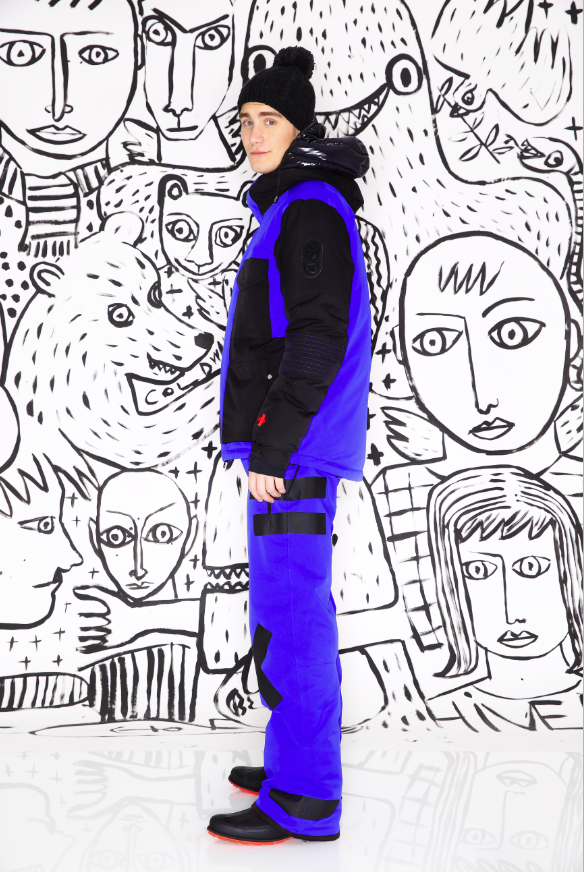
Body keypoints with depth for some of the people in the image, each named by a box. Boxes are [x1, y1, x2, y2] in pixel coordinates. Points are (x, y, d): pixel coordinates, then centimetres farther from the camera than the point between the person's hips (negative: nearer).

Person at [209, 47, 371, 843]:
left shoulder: (312, 207, -11)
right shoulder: (295, 211, 20)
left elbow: (317, 340, -20)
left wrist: (270, 450, -20)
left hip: (293, 447, -10)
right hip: (287, 443, 10)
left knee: (289, 613, -7)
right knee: (288, 606, 15)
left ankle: (304, 800, 1)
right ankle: (301, 762, 26)